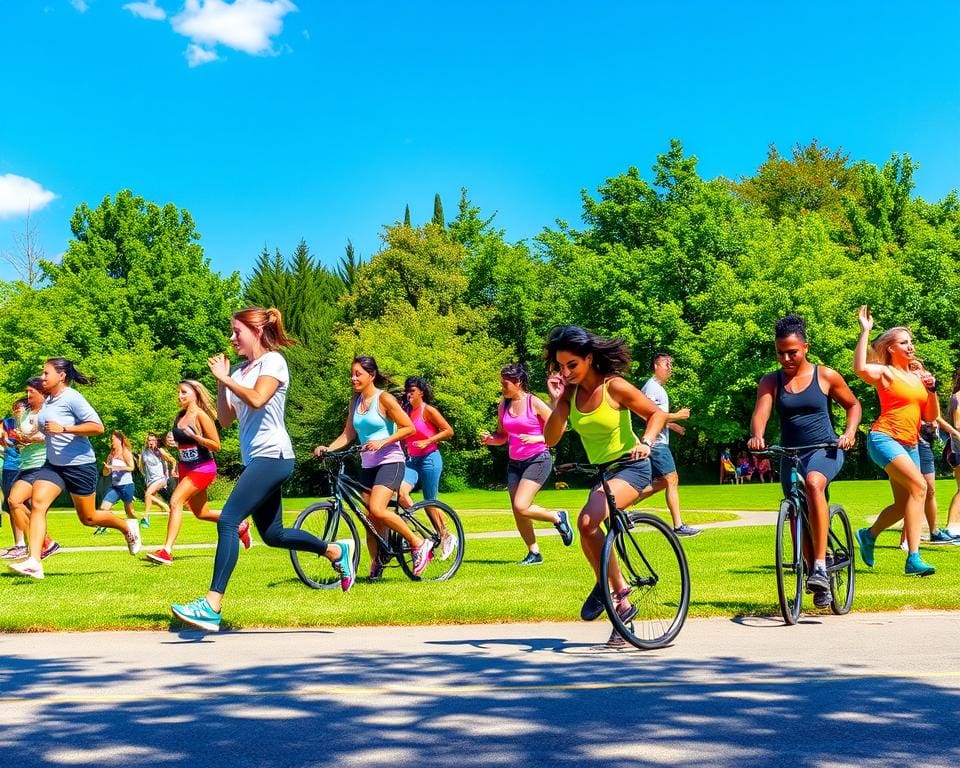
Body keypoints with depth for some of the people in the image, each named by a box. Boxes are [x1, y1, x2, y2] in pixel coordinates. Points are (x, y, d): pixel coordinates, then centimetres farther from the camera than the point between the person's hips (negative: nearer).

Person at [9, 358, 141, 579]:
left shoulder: (72, 398, -16)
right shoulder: (48, 401, 8)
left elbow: (97, 427, -23)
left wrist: (63, 429, -29)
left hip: (80, 465, -7)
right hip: (53, 465, 7)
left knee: (88, 518, 7)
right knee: (37, 504, -15)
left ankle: (128, 527, 34)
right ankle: (34, 562, -20)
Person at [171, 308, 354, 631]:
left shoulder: (272, 361, -5)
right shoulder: (240, 371, 16)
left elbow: (257, 399, -23)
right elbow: (225, 419, 14)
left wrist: (225, 378, -12)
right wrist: (221, 383, 4)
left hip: (272, 456, -9)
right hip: (255, 459, 10)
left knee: (227, 521, -20)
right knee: (273, 535, 14)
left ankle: (212, 606, -23)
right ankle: (337, 551, 31)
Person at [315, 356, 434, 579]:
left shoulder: (384, 399, -9)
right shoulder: (356, 401, 10)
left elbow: (408, 428, -11)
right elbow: (348, 434, 9)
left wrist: (382, 442, -21)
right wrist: (328, 448, -7)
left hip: (390, 462, -7)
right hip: (368, 465, 7)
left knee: (377, 510, -24)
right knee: (370, 519, 5)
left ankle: (419, 543, -10)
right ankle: (376, 565, 20)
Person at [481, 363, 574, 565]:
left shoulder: (535, 403, -10)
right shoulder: (503, 406, 6)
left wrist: (536, 439, -20)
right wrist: (490, 439, -5)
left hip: (538, 460, -6)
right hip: (514, 463, 6)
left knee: (521, 507, -19)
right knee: (517, 513, 4)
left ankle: (558, 517, 6)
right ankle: (534, 553, 19)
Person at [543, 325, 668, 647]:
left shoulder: (614, 386, -16)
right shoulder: (570, 391, -1)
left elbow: (657, 413, -9)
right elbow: (550, 439, -7)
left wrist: (645, 443, -26)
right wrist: (556, 401, -17)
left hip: (630, 467, -7)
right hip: (600, 472, 7)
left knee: (587, 521, -29)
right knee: (592, 534, 3)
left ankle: (604, 586, -9)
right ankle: (622, 604, 20)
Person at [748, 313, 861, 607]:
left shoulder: (826, 376, -1)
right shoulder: (770, 382, 2)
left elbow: (853, 404, 11)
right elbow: (760, 412, -13)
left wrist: (850, 432, -7)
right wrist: (757, 437, -34)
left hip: (826, 450, -3)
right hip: (790, 453, 4)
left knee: (813, 483, -35)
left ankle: (821, 565, -34)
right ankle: (818, 584, 22)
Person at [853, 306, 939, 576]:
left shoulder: (918, 377, 16)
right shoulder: (885, 373, -4)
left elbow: (931, 417, 14)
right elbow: (860, 368, -28)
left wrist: (932, 390, -2)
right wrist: (865, 331, -25)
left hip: (909, 445, 8)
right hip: (884, 439, -8)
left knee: (903, 505, 9)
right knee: (918, 486, -25)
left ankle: (868, 535, 38)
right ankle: (913, 559, -25)